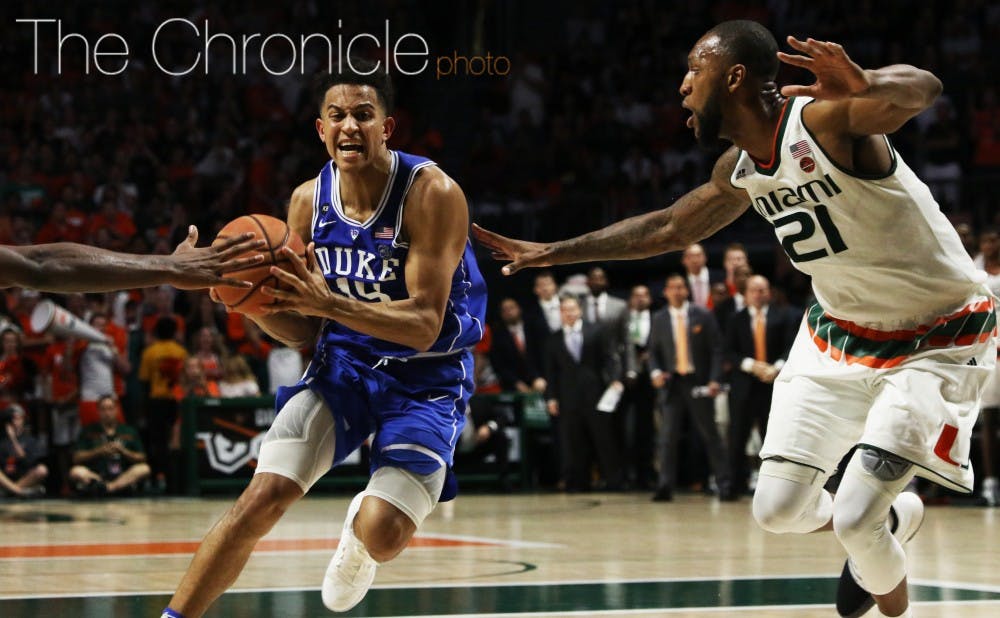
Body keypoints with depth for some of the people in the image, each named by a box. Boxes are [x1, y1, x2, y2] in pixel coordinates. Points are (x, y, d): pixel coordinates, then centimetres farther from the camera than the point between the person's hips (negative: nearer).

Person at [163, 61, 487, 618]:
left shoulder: (433, 194, -21)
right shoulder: (309, 201, -5)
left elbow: (424, 325, -26)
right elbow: (303, 331, 2)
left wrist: (328, 303, -38)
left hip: (427, 378, -3)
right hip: (345, 363, 4)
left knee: (383, 533, -19)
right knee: (261, 499, -13)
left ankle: (359, 532, 19)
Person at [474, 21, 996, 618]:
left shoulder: (823, 120, -26)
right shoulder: (740, 171, -2)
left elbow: (923, 88, -46)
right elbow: (667, 228, 16)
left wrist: (867, 87, -69)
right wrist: (554, 253, 18)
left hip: (939, 341, -7)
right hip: (841, 330, 8)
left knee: (856, 520, -17)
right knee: (779, 508, 3)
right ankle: (888, 522, 33)